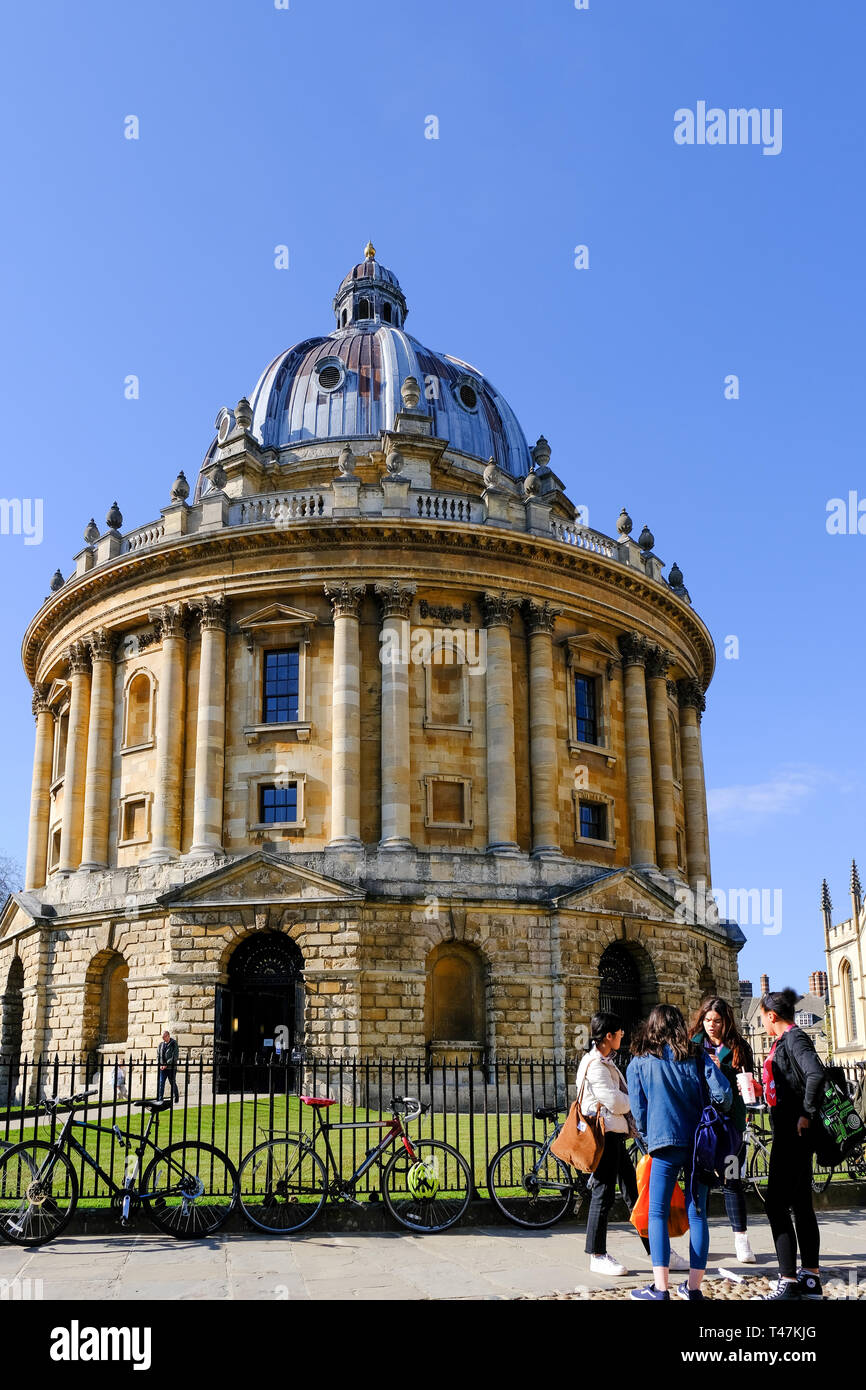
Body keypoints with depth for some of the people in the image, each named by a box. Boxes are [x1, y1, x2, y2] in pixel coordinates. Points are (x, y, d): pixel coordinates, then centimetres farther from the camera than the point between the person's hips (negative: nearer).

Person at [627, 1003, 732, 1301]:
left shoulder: (638, 1064, 4)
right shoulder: (698, 1057, 7)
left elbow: (638, 1110, 4)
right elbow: (723, 1093, -3)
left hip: (665, 1144, -2)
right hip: (699, 1143, 3)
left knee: (657, 1215, 2)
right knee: (697, 1214, 9)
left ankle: (660, 1288, -6)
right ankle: (694, 1287, 11)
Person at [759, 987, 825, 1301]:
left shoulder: (794, 1038, -14)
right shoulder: (783, 1041, 16)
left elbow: (816, 1073, -28)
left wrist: (807, 1115, -22)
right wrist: (761, 1088, 14)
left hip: (794, 1132, -10)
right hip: (788, 1132, 10)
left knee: (776, 1204, -9)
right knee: (800, 1203, 14)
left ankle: (788, 1282, -7)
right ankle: (810, 1280, 21)